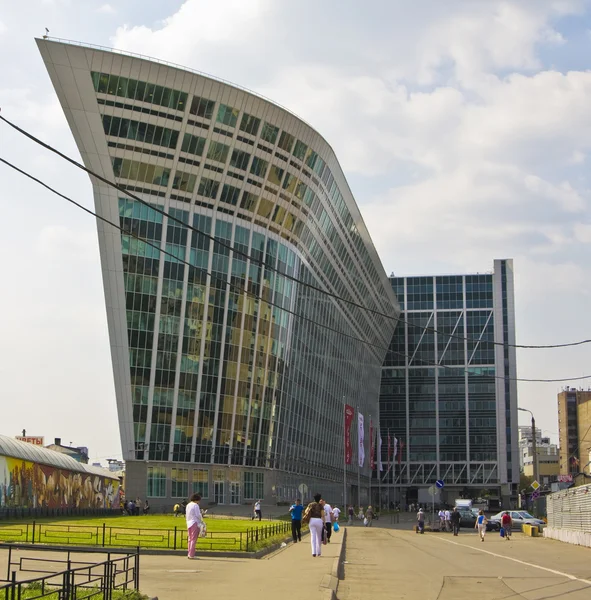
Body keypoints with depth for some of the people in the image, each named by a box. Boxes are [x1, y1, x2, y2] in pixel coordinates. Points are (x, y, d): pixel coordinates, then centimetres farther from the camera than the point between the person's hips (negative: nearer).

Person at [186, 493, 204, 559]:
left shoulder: (188, 505, 13)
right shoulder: (195, 505, -13)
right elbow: (198, 515, -16)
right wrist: (201, 521, -4)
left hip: (189, 523, 8)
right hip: (195, 523, -8)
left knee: (190, 539, 15)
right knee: (194, 539, -5)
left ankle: (189, 554, 18)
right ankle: (191, 555, -6)